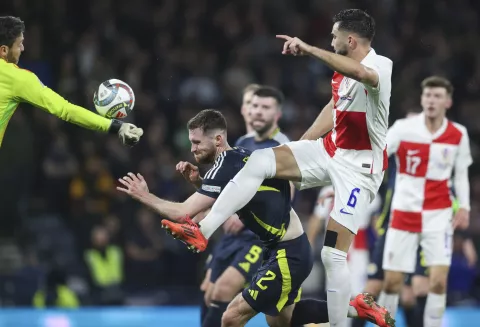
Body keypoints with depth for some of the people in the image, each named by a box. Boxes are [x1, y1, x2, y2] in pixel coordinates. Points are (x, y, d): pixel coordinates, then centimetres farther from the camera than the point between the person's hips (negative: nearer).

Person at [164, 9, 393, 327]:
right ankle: (201, 234, -14)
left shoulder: (381, 66, -22)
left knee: (333, 253, -14)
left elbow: (363, 73, -47)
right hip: (330, 150, 7)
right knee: (260, 161, -11)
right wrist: (301, 146, 22)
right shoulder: (341, 71, 3)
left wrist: (310, 49, -53)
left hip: (359, 167, -7)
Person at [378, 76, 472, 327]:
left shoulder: (458, 135, -1)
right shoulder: (404, 128, -8)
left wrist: (464, 207, 2)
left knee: (439, 280, -11)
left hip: (438, 214, 1)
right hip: (404, 211, -1)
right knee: (392, 281, 2)